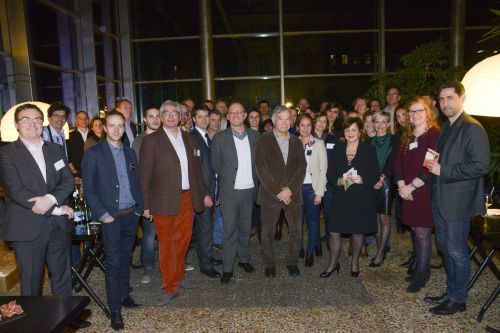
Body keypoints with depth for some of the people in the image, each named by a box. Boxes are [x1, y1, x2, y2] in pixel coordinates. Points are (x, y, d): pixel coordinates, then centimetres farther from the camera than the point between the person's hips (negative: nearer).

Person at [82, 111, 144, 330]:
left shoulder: (130, 153, 9)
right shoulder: (93, 154, -6)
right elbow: (88, 189, -8)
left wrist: (139, 207, 6)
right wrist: (102, 214, -13)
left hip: (131, 215, 5)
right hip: (111, 217, -5)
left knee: (125, 258, 16)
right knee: (113, 263, 1)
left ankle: (124, 295, 31)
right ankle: (115, 310, 11)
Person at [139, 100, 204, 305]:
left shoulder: (189, 139, 12)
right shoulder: (151, 141, -3)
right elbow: (145, 174, -5)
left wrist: (200, 194, 10)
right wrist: (146, 204, -9)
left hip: (187, 198, 5)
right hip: (164, 200, -5)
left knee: (183, 240, 15)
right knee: (166, 244, 3)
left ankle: (178, 277, 35)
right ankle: (170, 287, 16)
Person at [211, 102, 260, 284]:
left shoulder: (255, 136, 3)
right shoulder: (220, 138, -5)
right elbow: (215, 164, 0)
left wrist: (255, 180, 4)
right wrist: (226, 179, 3)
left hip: (249, 190, 3)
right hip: (229, 191, -3)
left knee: (245, 228, 16)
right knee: (229, 231, 2)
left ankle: (244, 259, 34)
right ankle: (227, 268, 13)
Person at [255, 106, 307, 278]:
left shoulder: (296, 142, 11)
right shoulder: (263, 141, -1)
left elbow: (302, 167, 2)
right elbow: (261, 168, -9)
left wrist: (290, 189, -11)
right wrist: (277, 191, -13)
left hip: (293, 194, 3)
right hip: (270, 194, -3)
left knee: (296, 231, 7)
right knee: (267, 231, 6)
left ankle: (292, 262, 26)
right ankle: (269, 264, 23)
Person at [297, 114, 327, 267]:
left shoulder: (319, 144, -1)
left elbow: (323, 169, -4)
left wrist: (319, 192, -9)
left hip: (312, 187, -2)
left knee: (313, 221, 2)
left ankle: (310, 253, 16)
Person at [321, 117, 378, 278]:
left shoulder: (369, 149, -2)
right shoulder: (337, 149, 5)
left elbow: (375, 175, -3)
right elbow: (330, 174, 4)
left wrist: (362, 180, -21)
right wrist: (338, 181, -15)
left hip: (361, 198, -1)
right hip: (341, 197, 2)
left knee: (357, 231, 12)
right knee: (334, 232, 0)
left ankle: (355, 262, 34)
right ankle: (333, 263, 20)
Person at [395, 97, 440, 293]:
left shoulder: (434, 135, -8)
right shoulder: (407, 137, 14)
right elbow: (398, 163, 11)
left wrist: (411, 186, -14)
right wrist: (401, 185, -3)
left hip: (426, 191, -6)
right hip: (408, 193, 6)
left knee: (422, 233, -2)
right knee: (415, 230, 12)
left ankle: (421, 275, 10)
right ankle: (421, 268, 26)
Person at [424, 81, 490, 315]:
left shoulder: (472, 128, -14)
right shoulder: (446, 128, 14)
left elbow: (481, 166, -21)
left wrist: (443, 171, -19)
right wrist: (433, 165, 4)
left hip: (458, 201, -9)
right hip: (440, 199, 9)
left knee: (456, 251, 3)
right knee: (445, 248, 17)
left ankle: (458, 300, 20)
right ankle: (451, 293, 33)